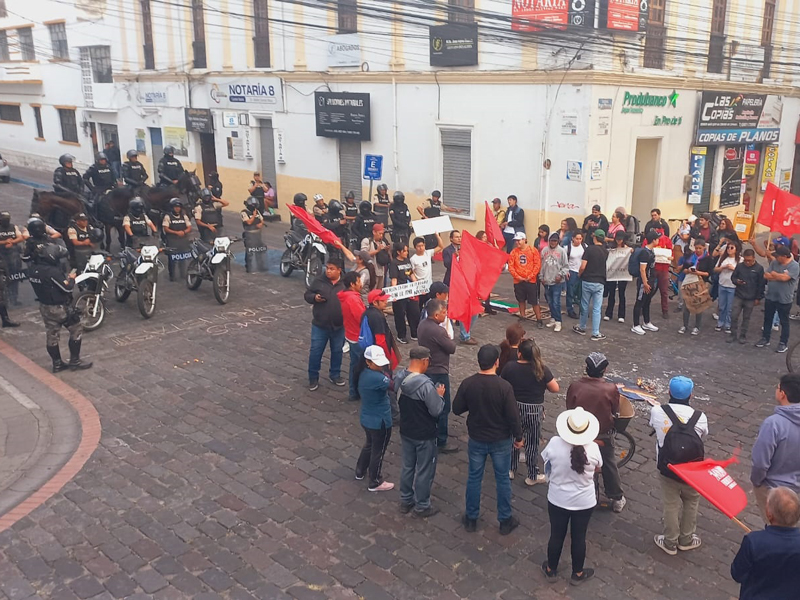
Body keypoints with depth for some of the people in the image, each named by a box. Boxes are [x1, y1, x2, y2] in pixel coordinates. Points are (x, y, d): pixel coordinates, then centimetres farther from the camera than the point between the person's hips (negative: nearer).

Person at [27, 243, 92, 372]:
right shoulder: (52, 271, -28)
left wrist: (65, 277, 6)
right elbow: (67, 288, -23)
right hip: (59, 308, -8)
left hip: (44, 307, 8)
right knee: (76, 330, 8)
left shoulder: (32, 269, -1)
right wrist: (71, 278, -4)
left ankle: (57, 364, 25)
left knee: (52, 335, 15)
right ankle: (75, 361, 12)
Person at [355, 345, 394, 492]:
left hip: (366, 418, 9)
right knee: (378, 451, 12)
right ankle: (375, 483, 30)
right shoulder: (376, 378, -33)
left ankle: (360, 471, 50)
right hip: (379, 422, -9)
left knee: (369, 444, 31)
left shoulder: (363, 374, -4)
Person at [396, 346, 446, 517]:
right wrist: (439, 395, -4)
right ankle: (422, 506, 26)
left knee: (407, 466, 23)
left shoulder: (399, 377, -8)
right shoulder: (426, 385, -31)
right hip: (425, 435, -7)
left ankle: (405, 501, 37)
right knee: (425, 471, 12)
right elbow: (436, 410, -23)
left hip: (406, 431, 7)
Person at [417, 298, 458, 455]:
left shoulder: (422, 325, -1)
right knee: (443, 408, 4)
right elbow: (452, 348, -16)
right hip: (438, 373, -9)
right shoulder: (438, 331, -28)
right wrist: (449, 339, 1)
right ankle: (441, 443, 12)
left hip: (426, 370, 9)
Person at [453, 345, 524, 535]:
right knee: (502, 479, 14)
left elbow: (457, 409, -4)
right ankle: (505, 521, 26)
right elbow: (513, 416, -17)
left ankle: (471, 518, 29)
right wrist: (518, 437, -1)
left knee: (474, 478, 17)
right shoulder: (504, 386, -22)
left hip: (476, 439, 2)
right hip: (501, 440, -2)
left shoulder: (467, 384, -14)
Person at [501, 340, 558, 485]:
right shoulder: (541, 370, -17)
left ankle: (510, 469, 36)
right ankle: (532, 476, 25)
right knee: (532, 443, 12)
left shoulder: (510, 367, -11)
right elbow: (555, 389, -11)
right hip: (533, 411, -2)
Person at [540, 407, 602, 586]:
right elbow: (597, 469, 0)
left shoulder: (554, 443, -22)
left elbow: (546, 463, -1)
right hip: (585, 502, 0)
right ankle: (577, 574, 37)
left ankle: (551, 570, 38)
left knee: (556, 536, 18)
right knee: (579, 537, 18)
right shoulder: (593, 448, -21)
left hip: (557, 500, 0)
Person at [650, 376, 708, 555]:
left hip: (667, 468, 0)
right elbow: (702, 436, -2)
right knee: (691, 503, 25)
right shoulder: (700, 417, -19)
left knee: (671, 505, 19)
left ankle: (670, 542, 35)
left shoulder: (657, 412, -20)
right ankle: (686, 539, 41)